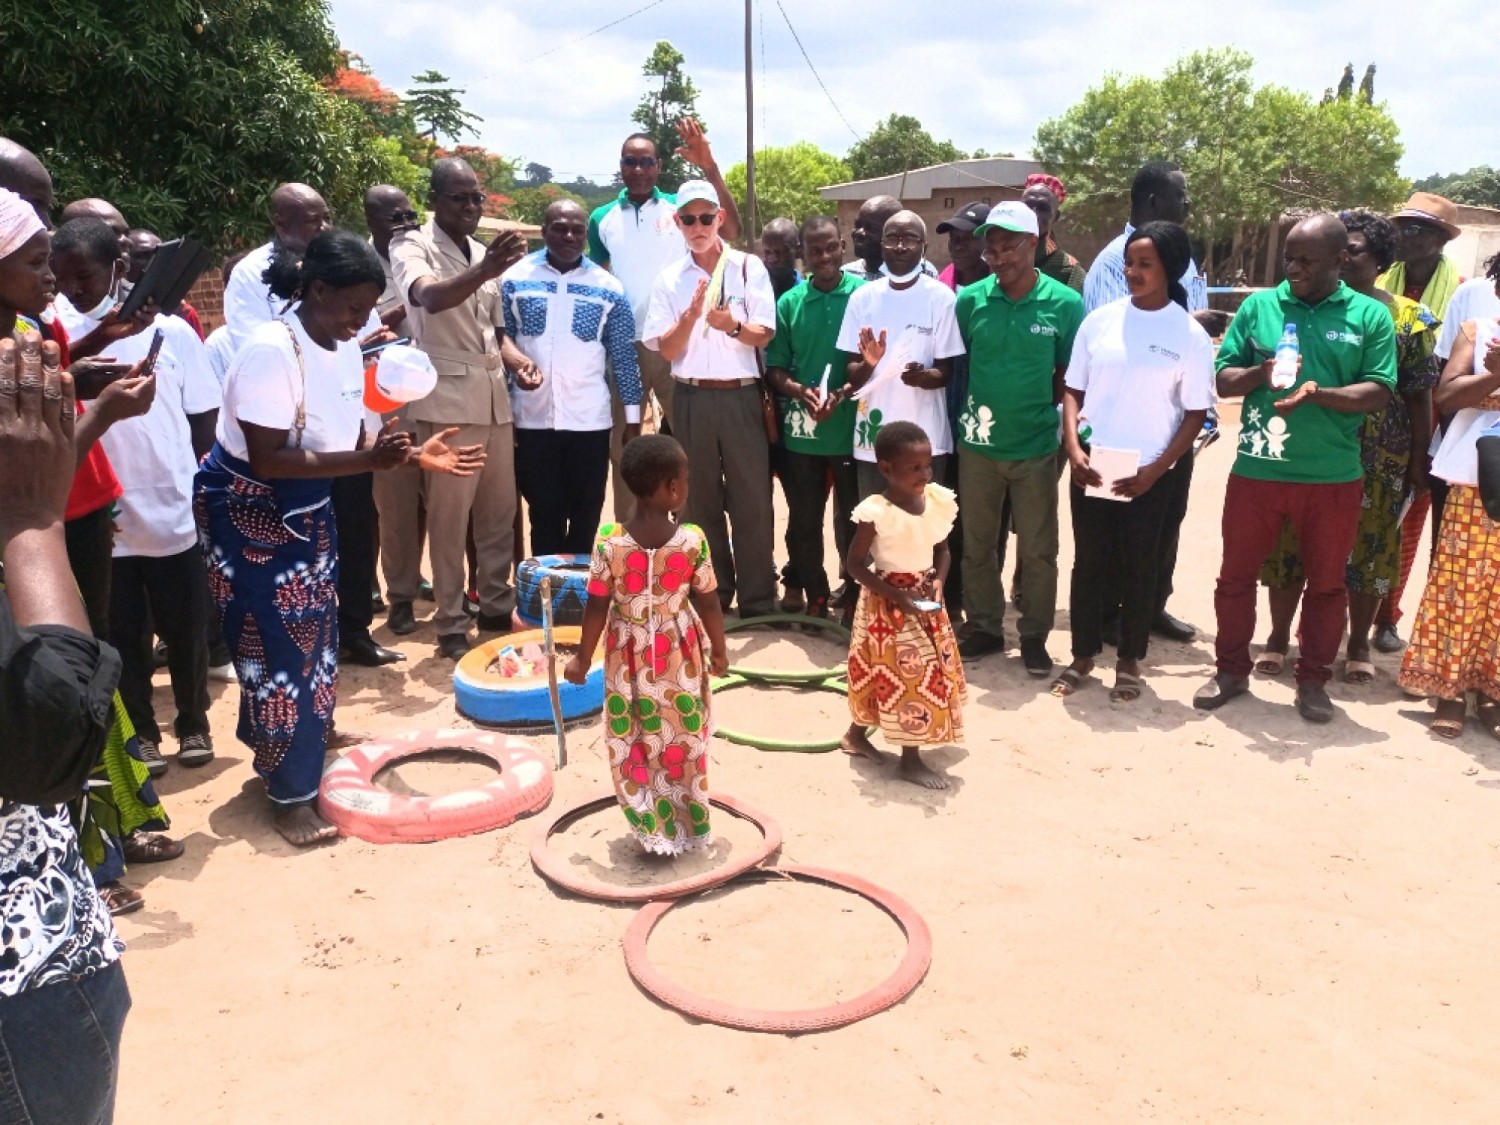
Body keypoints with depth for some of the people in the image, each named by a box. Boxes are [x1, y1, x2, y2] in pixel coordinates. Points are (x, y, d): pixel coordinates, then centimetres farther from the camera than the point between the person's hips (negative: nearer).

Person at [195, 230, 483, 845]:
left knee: (314, 636, 15)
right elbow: (268, 459, -31)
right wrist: (368, 460, -36)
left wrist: (413, 455, -10)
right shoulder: (271, 350, -27)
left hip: (307, 508, 8)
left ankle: (295, 749, 36)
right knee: (280, 645, -3)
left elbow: (346, 445, 5)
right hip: (245, 510, -8)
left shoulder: (347, 351, -2)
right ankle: (290, 794, 9)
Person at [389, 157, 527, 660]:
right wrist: (485, 272, -43)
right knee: (449, 517, -2)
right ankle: (452, 626, 7)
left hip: (495, 397, 7)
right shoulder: (412, 246, -5)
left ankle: (497, 605, 26)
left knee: (500, 510, 12)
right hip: (447, 399, -7)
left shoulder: (483, 253, 16)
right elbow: (430, 298, -27)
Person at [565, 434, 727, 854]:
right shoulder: (693, 540, -16)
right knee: (683, 739, 16)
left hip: (630, 658, 0)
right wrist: (719, 649, 8)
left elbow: (597, 607, -10)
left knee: (636, 744, 14)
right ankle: (692, 827, 30)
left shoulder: (609, 540, -16)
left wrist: (583, 658, 3)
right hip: (680, 657, 0)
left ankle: (654, 829, 23)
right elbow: (708, 603, -8)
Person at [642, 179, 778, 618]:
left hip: (741, 396, -2)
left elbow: (763, 335, -4)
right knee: (701, 500, 9)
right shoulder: (669, 279, 6)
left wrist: (733, 325, -25)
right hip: (692, 399, 2)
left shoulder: (749, 267, 2)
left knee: (752, 499, 0)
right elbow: (666, 350, 1)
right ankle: (712, 595, 21)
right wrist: (690, 316, -17)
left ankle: (758, 601, 9)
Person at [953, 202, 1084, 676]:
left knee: (1038, 550, 8)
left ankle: (1034, 637, 23)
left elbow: (1070, 376, 0)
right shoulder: (970, 300, -4)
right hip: (977, 443, 2)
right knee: (976, 544, 13)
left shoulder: (1065, 304, -8)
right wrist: (969, 410, -4)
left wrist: (1038, 409, -9)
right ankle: (984, 628, 28)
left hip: (1036, 446, -2)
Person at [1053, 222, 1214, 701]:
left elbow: (1195, 415, -3)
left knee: (1139, 568, 8)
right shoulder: (1099, 321, 1)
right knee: (1088, 562, 10)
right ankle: (1083, 655, 24)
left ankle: (1129, 662, 23)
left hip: (1150, 472, -2)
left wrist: (1155, 471, -12)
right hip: (1092, 462, 2)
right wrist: (1073, 449, -9)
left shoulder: (1190, 335, -5)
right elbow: (1073, 390, 5)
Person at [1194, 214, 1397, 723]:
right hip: (1256, 470, 1)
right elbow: (1222, 379, 3)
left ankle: (1312, 680, 25)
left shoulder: (1370, 315, 0)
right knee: (1236, 575, 9)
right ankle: (1231, 670, 25)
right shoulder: (1257, 306, 3)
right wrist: (1260, 373, -18)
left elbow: (1378, 393, -6)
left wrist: (1318, 394, -22)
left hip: (1334, 477, -1)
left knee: (1327, 583, 10)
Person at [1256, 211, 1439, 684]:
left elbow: (1419, 397, 2)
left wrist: (1418, 461, 1)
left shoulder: (1407, 318, 0)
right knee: (1291, 544, 5)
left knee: (1368, 547, 8)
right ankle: (1278, 638, 20)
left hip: (1376, 459, 0)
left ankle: (1358, 645, 24)